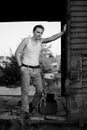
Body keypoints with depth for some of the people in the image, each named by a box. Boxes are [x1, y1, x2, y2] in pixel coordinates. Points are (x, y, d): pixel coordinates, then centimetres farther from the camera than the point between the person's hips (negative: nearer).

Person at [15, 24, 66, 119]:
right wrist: (20, 66, -16)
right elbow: (17, 53, -7)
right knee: (25, 91, -4)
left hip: (36, 70, 4)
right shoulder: (26, 40, -8)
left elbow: (52, 38, -7)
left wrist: (63, 31, -18)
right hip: (26, 69, -4)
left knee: (40, 90, 2)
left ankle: (34, 105, 27)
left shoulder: (40, 40, 4)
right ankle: (25, 111, 7)